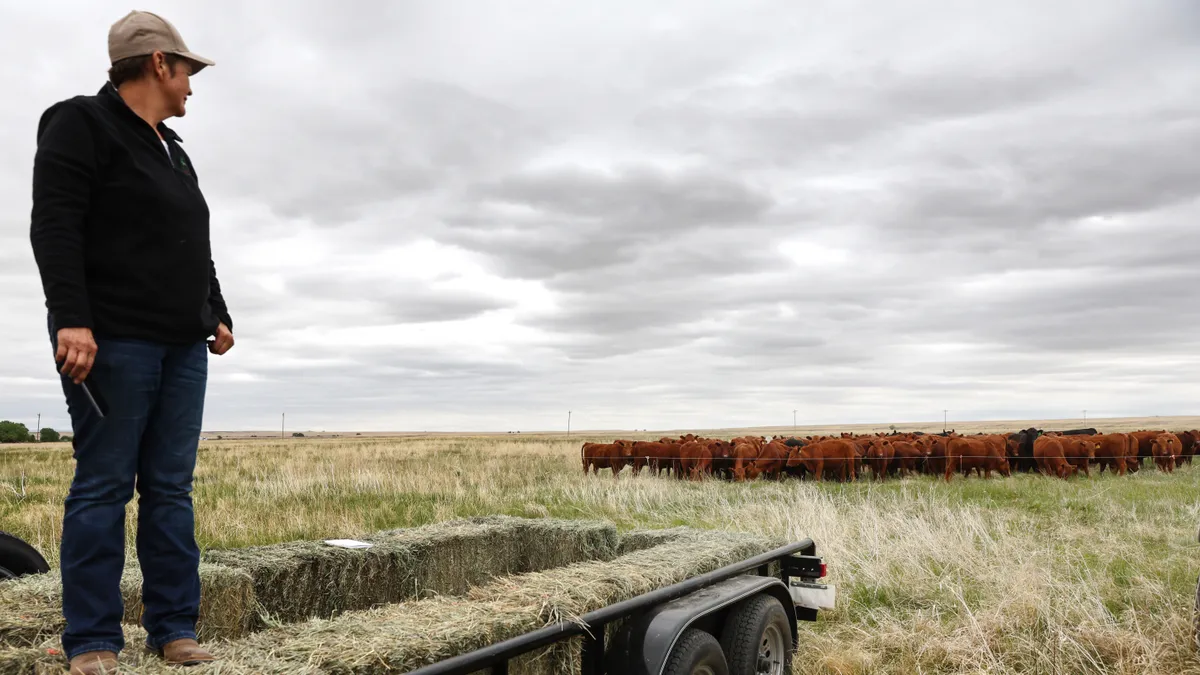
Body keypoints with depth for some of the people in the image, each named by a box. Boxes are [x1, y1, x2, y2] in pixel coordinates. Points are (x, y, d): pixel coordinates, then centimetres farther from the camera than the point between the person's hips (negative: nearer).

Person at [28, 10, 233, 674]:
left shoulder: (174, 152, 23)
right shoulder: (81, 124, -1)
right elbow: (55, 226, -13)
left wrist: (217, 315, 23)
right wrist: (71, 318, -23)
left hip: (182, 347, 8)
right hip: (113, 341, -7)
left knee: (171, 489, 5)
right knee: (103, 487, -4)